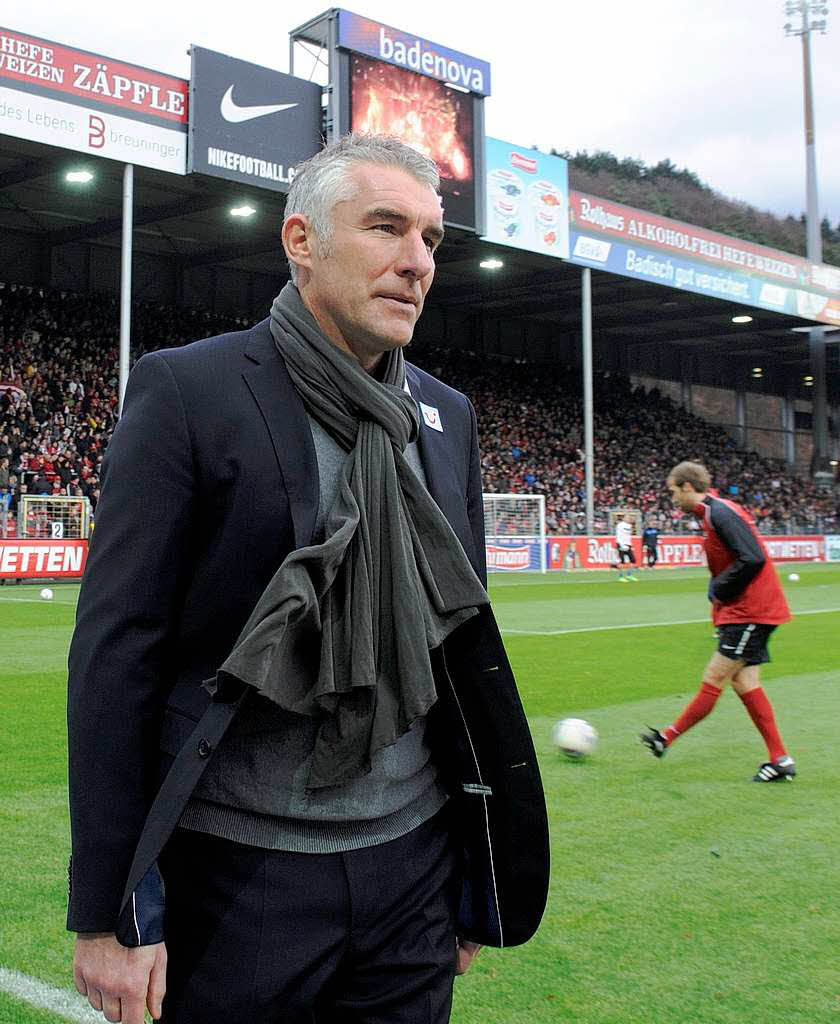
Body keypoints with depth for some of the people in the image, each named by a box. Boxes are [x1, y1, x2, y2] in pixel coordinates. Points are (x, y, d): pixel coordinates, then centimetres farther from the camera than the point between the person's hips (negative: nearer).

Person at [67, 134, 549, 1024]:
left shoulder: (446, 417, 8)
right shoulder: (185, 391, -9)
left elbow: (462, 645, 12)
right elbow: (115, 654, -11)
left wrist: (478, 878, 14)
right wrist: (108, 910, -11)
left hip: (410, 871, 5)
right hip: (237, 878, -4)